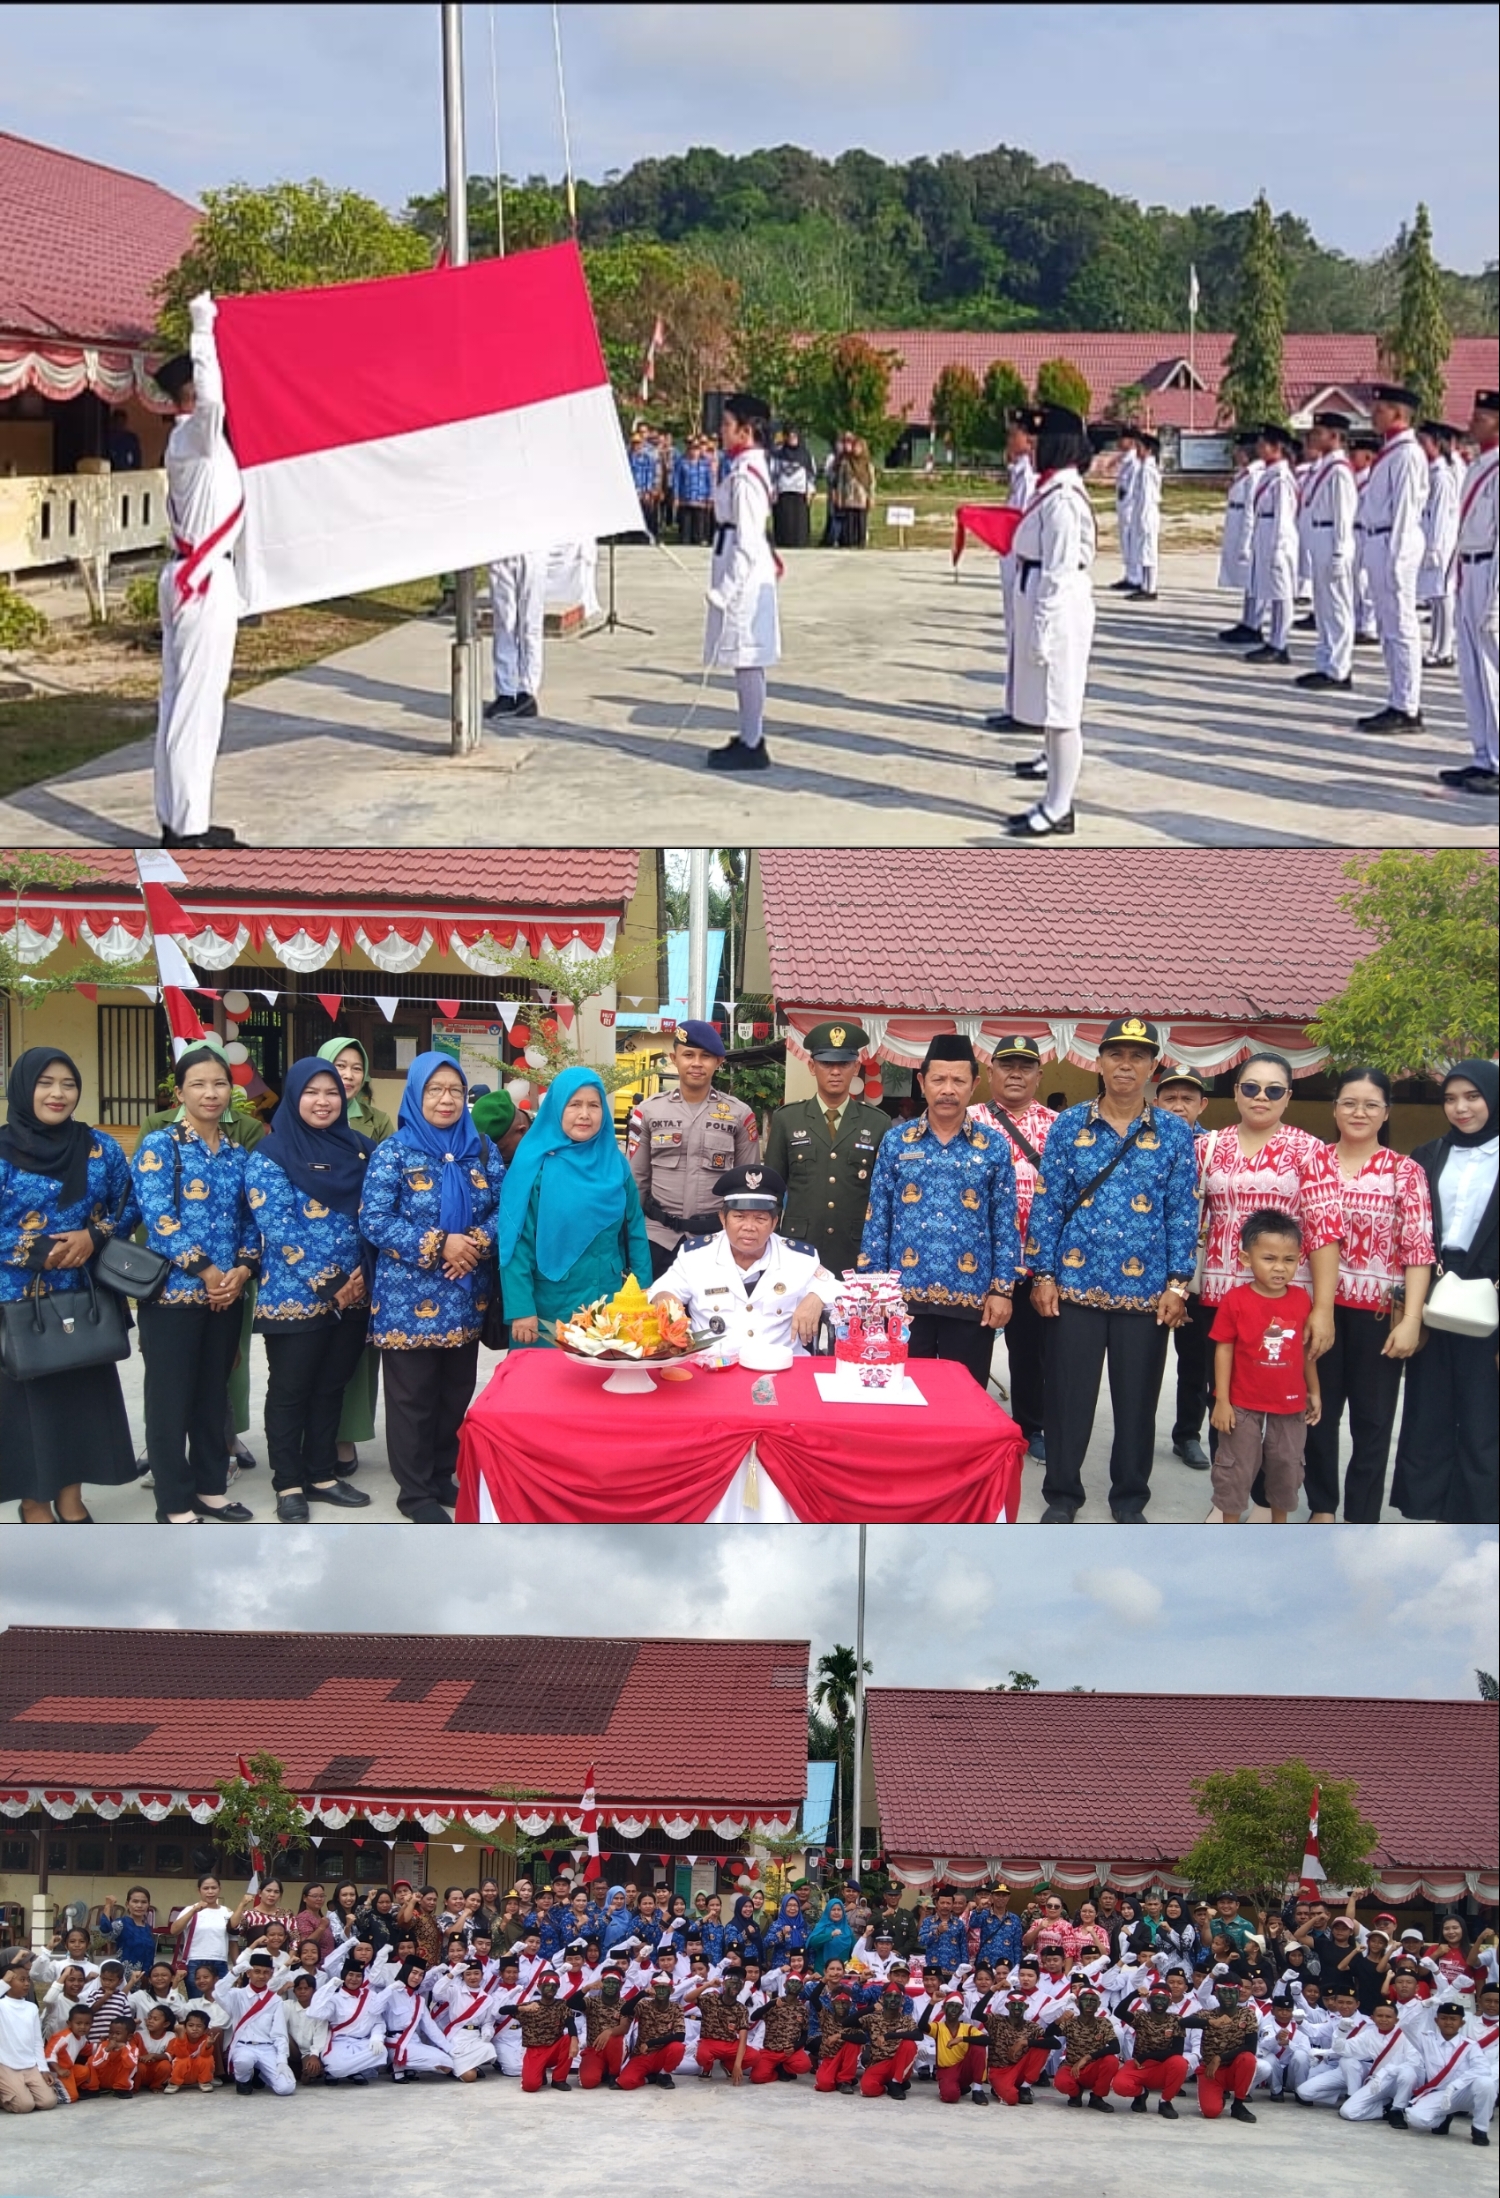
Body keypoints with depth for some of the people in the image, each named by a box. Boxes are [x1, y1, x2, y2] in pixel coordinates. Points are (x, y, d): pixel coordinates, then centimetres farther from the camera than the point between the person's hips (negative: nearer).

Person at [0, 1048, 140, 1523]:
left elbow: (128, 1208, 7)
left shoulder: (101, 1147, 3)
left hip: (84, 1298, 3)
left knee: (84, 1392, 9)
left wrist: (93, 1236, -12)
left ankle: (70, 1497, 23)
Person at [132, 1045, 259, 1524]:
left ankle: (210, 1489, 24)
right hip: (173, 1292, -5)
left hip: (226, 1294, 5)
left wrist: (242, 1269, -6)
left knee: (214, 1395, 13)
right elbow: (158, 1217, -13)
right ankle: (175, 1505, 8)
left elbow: (250, 1218, 12)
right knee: (170, 1400, 1)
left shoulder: (238, 1154, 11)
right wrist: (205, 1270, -16)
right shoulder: (158, 1146, -5)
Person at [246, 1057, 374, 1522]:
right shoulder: (270, 1156, -8)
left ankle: (322, 1474, 25)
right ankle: (288, 1484, 15)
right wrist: (329, 1284, -17)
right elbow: (280, 1231, -15)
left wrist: (362, 1275, -6)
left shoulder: (358, 1149, 8)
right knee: (290, 1390, 5)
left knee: (331, 1386, 14)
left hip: (353, 1295, 5)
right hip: (295, 1297, -5)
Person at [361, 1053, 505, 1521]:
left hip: (465, 1298, 4)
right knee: (413, 1396, 2)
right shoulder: (393, 1152, -6)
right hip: (410, 1299, -4)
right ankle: (415, 1491, 12)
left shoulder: (482, 1151, 7)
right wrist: (439, 1244, -19)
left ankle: (444, 1475, 27)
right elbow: (373, 1220, -13)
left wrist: (477, 1241, -15)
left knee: (457, 1391, 12)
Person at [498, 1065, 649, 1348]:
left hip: (611, 1311, 3)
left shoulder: (616, 1164, 4)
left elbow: (635, 1233, 7)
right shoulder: (534, 1163, -6)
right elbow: (518, 1241, -9)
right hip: (550, 1313, -3)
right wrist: (520, 1308, -16)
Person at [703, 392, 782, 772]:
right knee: (747, 663, 15)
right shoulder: (751, 469, 12)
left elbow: (746, 541, -21)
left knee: (747, 661, -5)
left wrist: (727, 589, -19)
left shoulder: (744, 476, -18)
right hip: (747, 576, 10)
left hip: (743, 576, -10)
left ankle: (752, 747, 0)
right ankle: (749, 738, 23)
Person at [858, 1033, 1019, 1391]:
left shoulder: (993, 1147, 3)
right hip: (904, 1298, 0)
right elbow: (876, 1221, 5)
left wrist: (1002, 1289, -3)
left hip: (970, 1300, 0)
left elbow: (1005, 1225, 4)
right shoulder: (896, 1143, 4)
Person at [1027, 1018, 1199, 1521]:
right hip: (1076, 1286, 0)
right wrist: (1042, 1276, -3)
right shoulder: (1068, 1126, 3)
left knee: (1137, 1400, 8)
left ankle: (1130, 1498, 23)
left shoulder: (1174, 1134, 3)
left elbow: (1183, 1214, 2)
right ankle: (1062, 1494, 19)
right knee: (1068, 1395, 5)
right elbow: (1047, 1205, 3)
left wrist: (1178, 1285, -4)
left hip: (1146, 1291, 0)